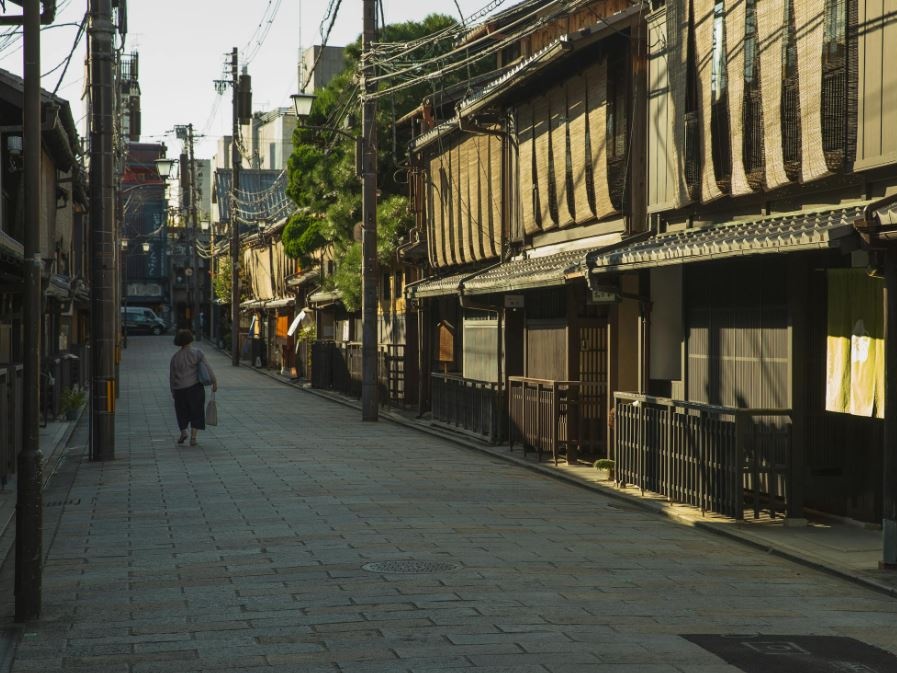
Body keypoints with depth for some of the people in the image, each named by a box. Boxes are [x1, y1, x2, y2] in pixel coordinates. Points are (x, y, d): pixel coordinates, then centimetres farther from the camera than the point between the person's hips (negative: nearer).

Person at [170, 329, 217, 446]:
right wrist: (214, 382, -6)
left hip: (180, 389, 2)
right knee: (195, 412, 8)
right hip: (195, 387, -2)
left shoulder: (175, 357, 1)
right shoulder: (198, 353, -6)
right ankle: (193, 437, 0)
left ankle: (183, 432, 7)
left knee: (182, 411, 22)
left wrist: (173, 391, 16)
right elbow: (207, 368, -12)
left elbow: (172, 376, 6)